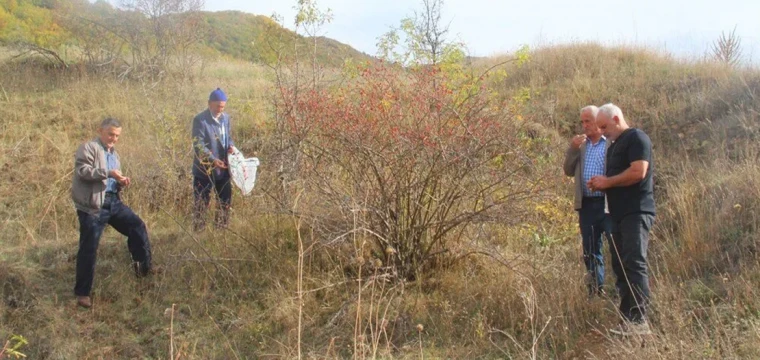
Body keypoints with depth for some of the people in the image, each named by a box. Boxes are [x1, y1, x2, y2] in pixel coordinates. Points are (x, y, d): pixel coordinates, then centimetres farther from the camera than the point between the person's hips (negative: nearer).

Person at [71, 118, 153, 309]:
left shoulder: (114, 154, 22)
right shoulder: (88, 148, -4)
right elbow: (82, 171, -18)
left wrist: (121, 182, 4)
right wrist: (108, 173, -24)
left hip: (113, 201, 7)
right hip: (93, 205, -7)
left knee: (137, 226, 2)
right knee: (88, 249, -3)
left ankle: (143, 266, 20)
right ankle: (82, 293, 6)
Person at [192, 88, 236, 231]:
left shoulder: (226, 117, 7)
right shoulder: (200, 120, -14)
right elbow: (199, 145, -19)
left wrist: (231, 146, -6)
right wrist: (213, 160, -30)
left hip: (223, 168, 7)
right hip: (204, 169, -7)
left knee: (225, 201, 15)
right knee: (201, 203, 3)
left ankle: (222, 229, 30)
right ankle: (198, 231, 14)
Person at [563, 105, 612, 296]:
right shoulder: (580, 144, 15)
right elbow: (568, 171, 9)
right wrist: (573, 149, -2)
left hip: (609, 204, -6)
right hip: (586, 205, 6)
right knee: (590, 251, 12)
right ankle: (596, 291, 22)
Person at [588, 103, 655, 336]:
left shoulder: (636, 138, -6)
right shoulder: (614, 146, 23)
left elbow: (638, 172, -19)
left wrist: (607, 181, -10)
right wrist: (601, 184, 8)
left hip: (636, 212, -10)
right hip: (619, 214, 10)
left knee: (634, 264, -14)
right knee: (620, 266, 7)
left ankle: (639, 321, -14)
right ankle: (627, 317, 10)